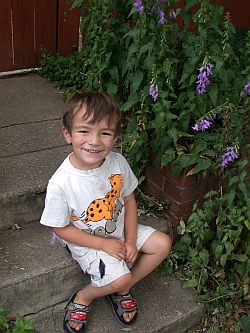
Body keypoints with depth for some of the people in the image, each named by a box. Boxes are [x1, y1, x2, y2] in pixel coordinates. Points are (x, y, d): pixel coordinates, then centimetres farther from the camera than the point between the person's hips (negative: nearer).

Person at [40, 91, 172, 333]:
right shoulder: (60, 183, -30)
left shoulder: (118, 162, -17)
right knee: (120, 277, -23)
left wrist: (130, 240, -8)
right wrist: (104, 244, -18)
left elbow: (128, 200, -1)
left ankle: (121, 289, 13)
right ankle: (83, 298, 9)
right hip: (86, 242, -5)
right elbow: (61, 229, -18)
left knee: (162, 244, -3)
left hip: (119, 230, 6)